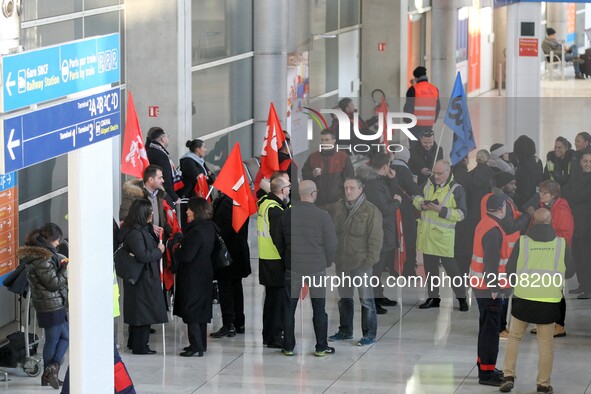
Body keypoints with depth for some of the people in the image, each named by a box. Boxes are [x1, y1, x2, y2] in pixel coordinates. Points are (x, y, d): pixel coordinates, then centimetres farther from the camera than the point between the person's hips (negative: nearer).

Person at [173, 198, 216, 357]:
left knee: (191, 311, -4)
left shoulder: (196, 231, -22)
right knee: (201, 311, 16)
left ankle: (196, 346, -6)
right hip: (205, 276, 9)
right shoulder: (209, 227, 7)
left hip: (193, 277, -9)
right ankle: (201, 344, 23)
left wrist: (175, 251, -4)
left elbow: (187, 256, -23)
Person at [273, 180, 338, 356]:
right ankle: (321, 347, 12)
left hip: (293, 268, 2)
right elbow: (331, 243, -7)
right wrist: (327, 263, 10)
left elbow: (277, 241, 8)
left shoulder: (286, 214, -2)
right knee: (319, 309, 7)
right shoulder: (322, 216, -11)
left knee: (289, 307, 10)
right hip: (316, 268, -2)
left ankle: (288, 347, 13)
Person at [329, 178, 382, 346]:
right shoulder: (341, 209, 11)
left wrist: (370, 261, -14)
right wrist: (334, 256, 11)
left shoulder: (371, 211, -9)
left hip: (360, 263, -7)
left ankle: (369, 334, 5)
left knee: (366, 299, -2)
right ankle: (345, 331, 26)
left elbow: (376, 238, -11)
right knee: (344, 298, 15)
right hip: (342, 263, 7)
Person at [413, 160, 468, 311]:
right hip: (427, 233, 6)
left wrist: (441, 210, -22)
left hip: (443, 235, -6)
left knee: (450, 266, -6)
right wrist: (421, 204, -4)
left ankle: (461, 297, 4)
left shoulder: (456, 190, -10)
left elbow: (461, 214, -12)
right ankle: (433, 297, 22)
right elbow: (417, 197, 19)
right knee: (430, 267, 12)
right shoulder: (429, 183, 7)